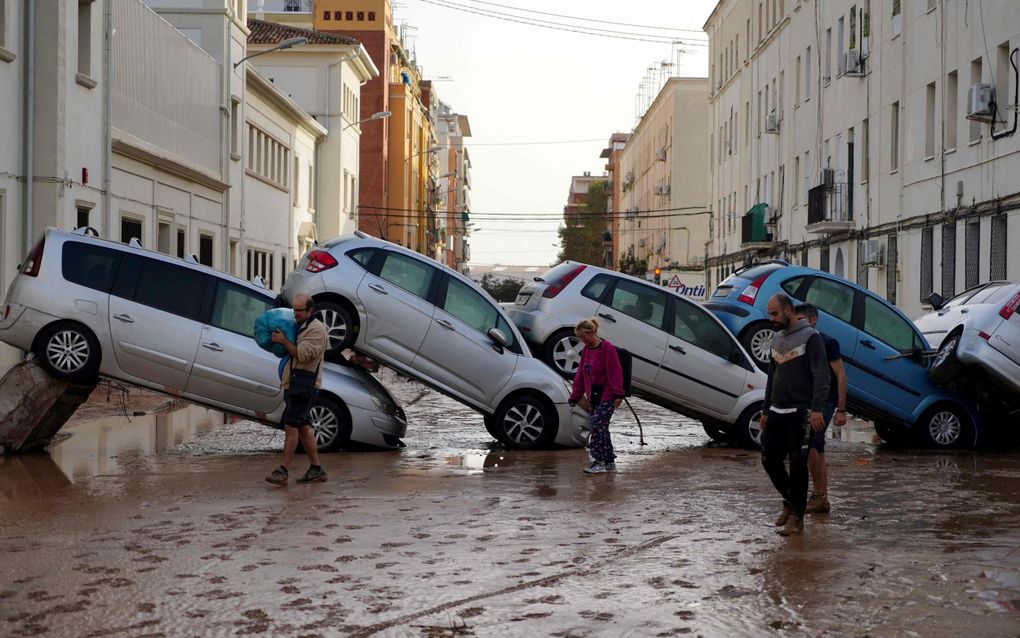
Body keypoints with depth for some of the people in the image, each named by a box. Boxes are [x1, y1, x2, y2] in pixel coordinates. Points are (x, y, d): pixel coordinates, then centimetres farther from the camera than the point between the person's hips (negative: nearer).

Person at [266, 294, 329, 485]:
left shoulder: (316, 329, -10)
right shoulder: (300, 327, 21)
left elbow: (302, 354, -21)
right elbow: (291, 353, 29)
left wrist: (283, 341, -17)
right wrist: (278, 342, 12)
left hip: (304, 385, -10)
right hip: (293, 384, 10)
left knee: (291, 426, -12)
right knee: (303, 427, 11)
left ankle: (283, 470, -13)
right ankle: (316, 469, 16)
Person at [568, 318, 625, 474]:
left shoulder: (606, 348, -13)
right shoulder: (586, 350, 12)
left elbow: (615, 372, -16)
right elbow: (580, 375, 16)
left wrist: (618, 394, -21)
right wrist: (575, 397, 16)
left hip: (606, 397, -8)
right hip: (593, 397, 8)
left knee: (597, 426, -12)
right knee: (601, 428, 9)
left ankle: (599, 462, -7)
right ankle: (610, 462, 16)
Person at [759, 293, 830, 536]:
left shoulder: (810, 337, -8)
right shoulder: (777, 339, 16)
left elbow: (821, 376, -14)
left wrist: (816, 409, -22)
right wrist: (766, 410, 21)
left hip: (799, 413, -7)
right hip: (777, 413, 7)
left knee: (798, 465, -3)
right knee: (770, 459, 6)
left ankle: (797, 518, 4)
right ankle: (790, 501, 27)